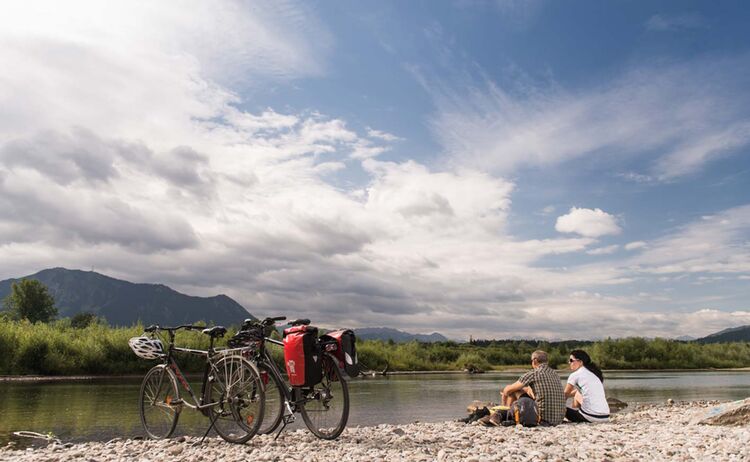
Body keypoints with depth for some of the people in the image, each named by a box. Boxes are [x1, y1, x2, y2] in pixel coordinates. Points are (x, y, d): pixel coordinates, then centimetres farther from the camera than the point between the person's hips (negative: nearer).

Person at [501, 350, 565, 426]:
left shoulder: (533, 374, -8)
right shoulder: (555, 373, 11)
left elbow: (507, 389, 0)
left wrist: (504, 404, 20)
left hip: (543, 420, -7)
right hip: (559, 420, 7)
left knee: (513, 391, 4)